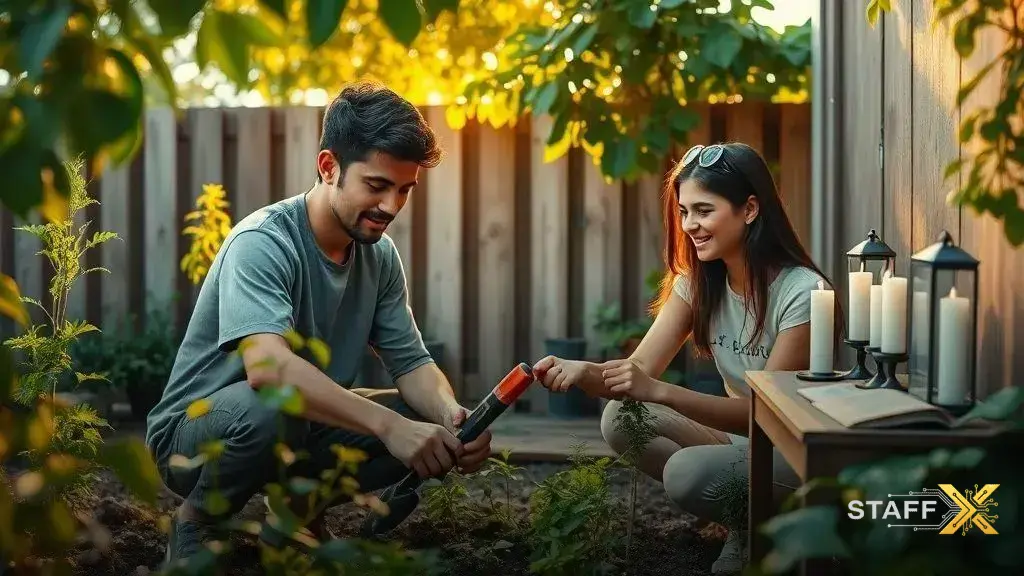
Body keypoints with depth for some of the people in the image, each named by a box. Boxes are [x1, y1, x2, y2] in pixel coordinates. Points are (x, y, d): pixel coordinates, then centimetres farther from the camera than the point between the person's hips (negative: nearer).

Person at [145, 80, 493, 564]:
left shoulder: (379, 256, -3)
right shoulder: (262, 242, -25)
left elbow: (411, 362, -3)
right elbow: (267, 366, -41)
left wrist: (452, 416, -26)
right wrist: (388, 424, -47)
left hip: (304, 424, 7)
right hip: (194, 431, -7)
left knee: (431, 423, -11)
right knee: (268, 409, -39)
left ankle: (300, 503, 11)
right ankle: (196, 522, -7)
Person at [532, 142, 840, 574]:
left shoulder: (801, 292, -22)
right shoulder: (699, 281, -1)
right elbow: (639, 370, -9)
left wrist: (657, 391, -37)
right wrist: (582, 372, -32)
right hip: (741, 436, 7)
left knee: (688, 472, -31)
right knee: (620, 419, -12)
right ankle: (744, 520, 1)